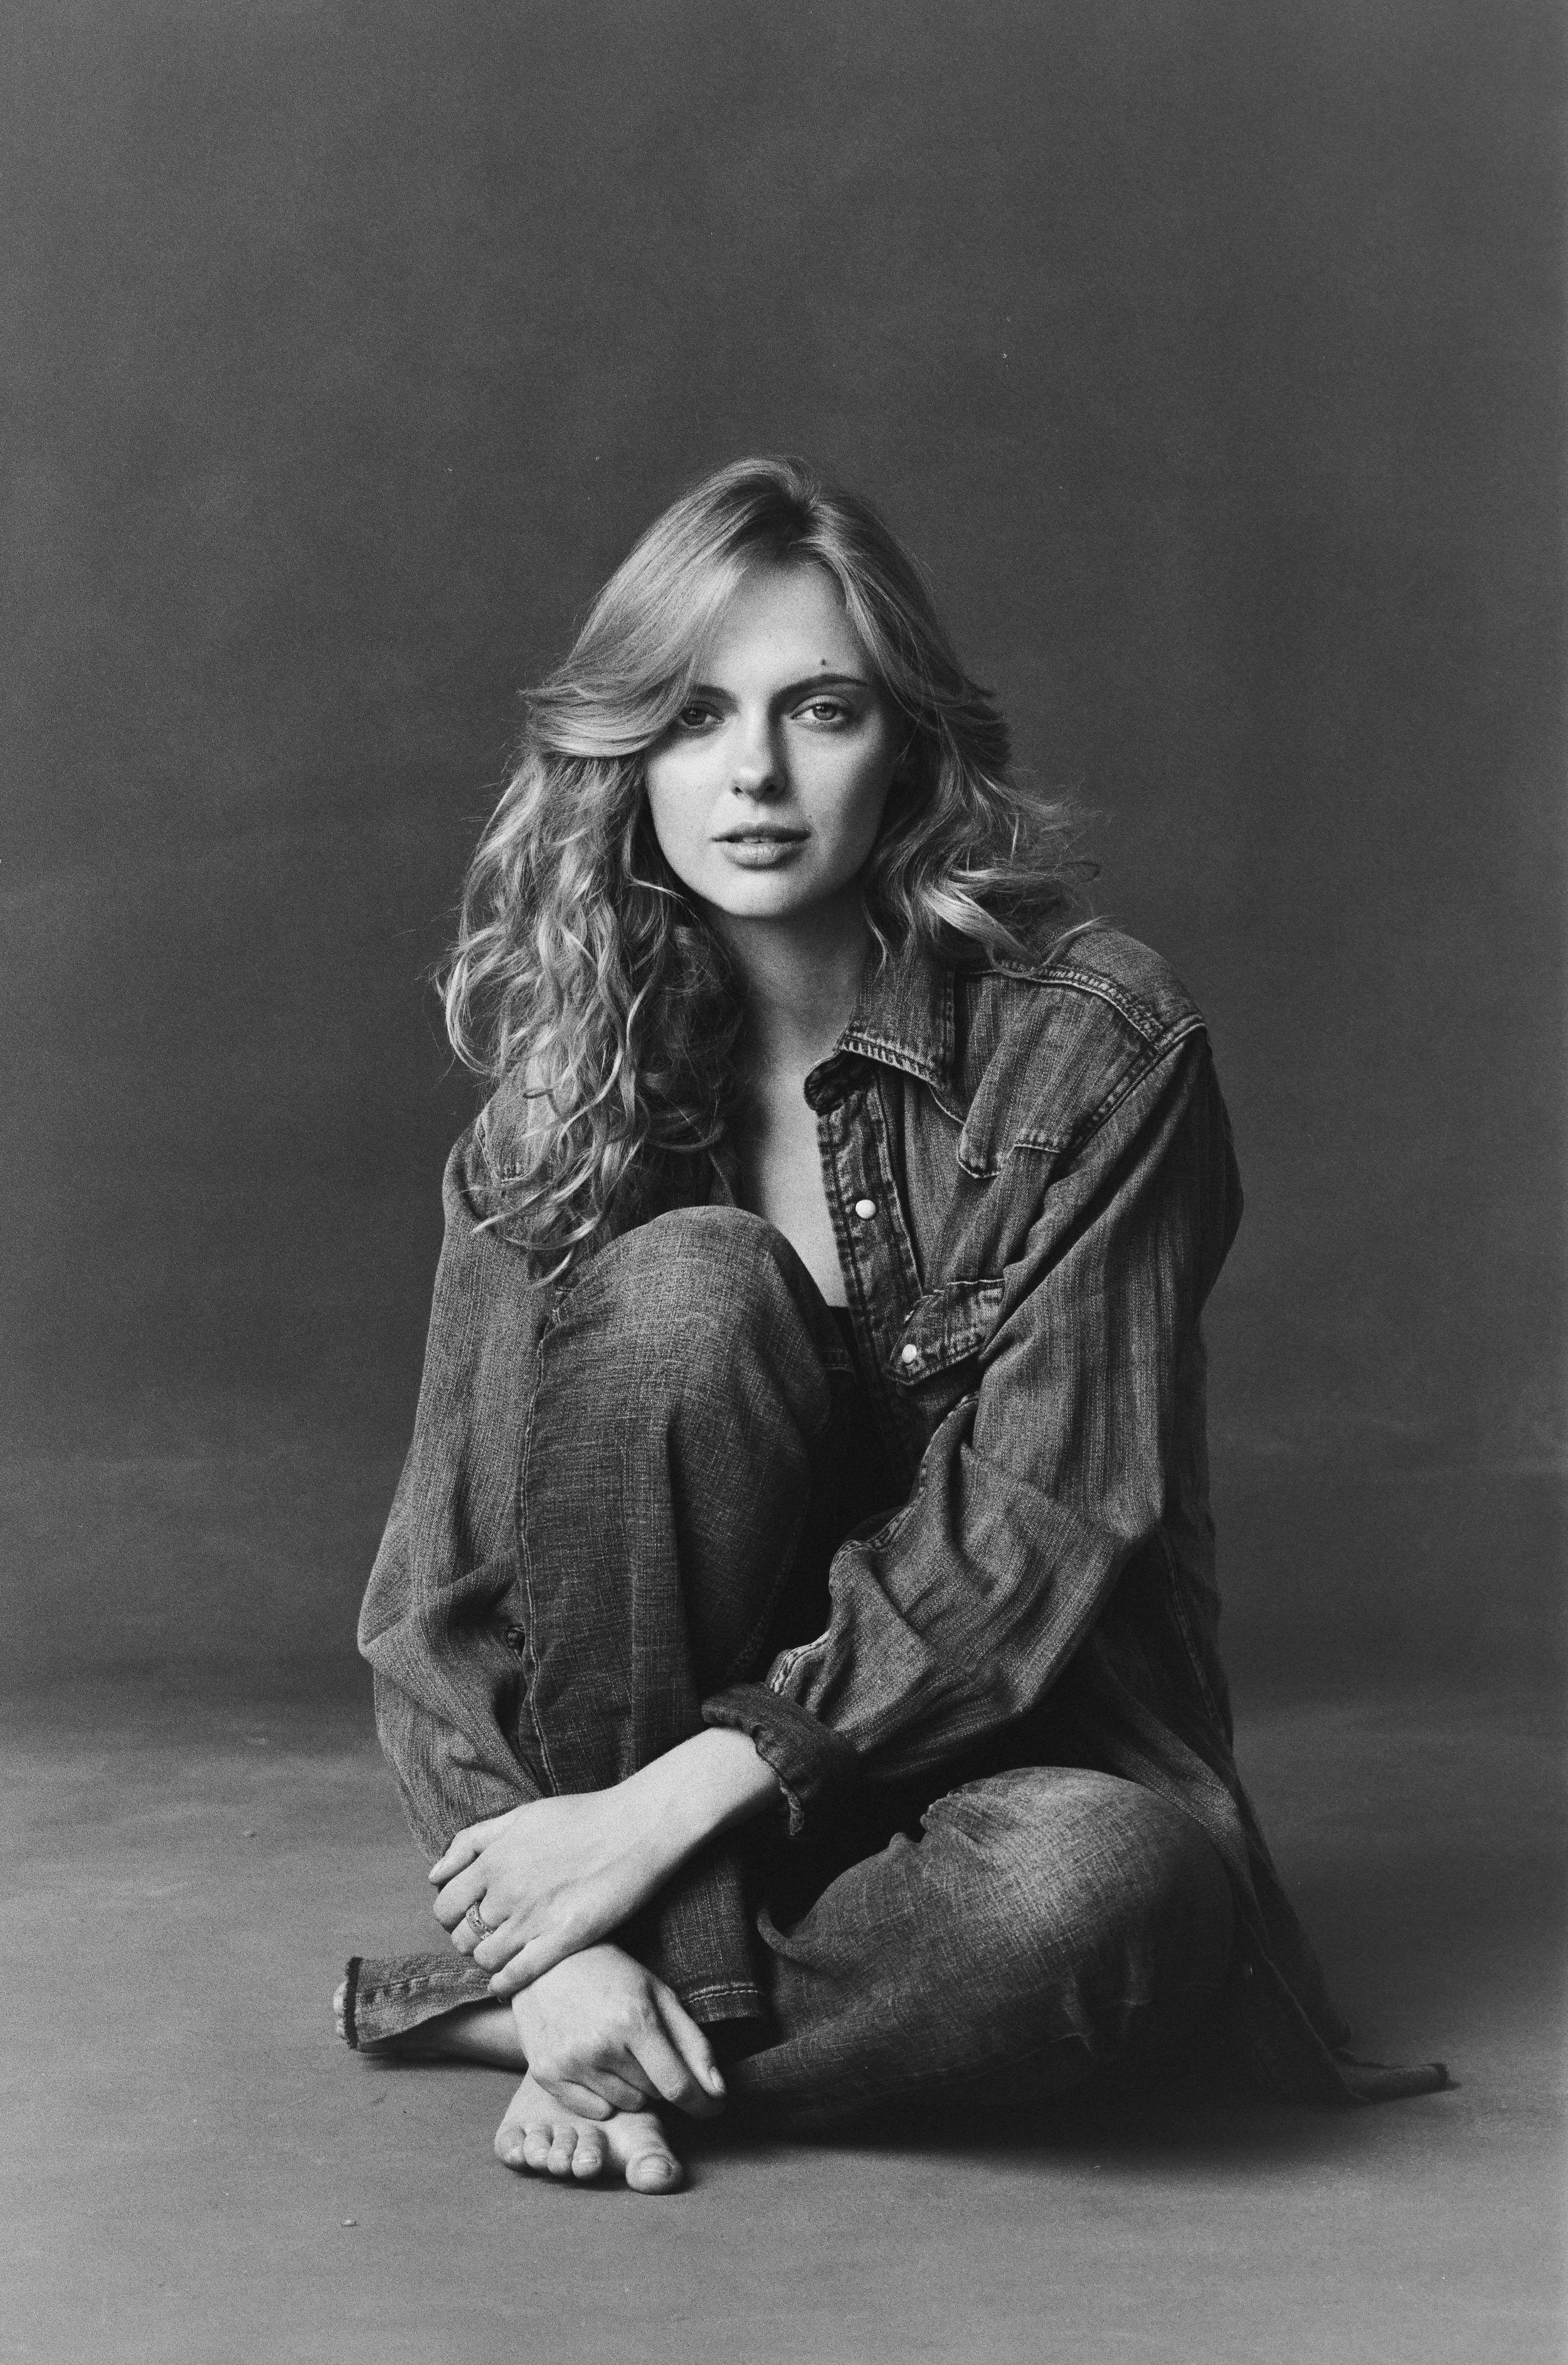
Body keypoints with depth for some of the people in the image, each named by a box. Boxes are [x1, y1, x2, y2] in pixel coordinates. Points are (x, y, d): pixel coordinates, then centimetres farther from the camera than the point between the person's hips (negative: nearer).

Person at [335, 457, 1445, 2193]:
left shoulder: (1092, 1050, -12)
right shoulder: (561, 1094, -3)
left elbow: (1041, 1525, -18)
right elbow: (441, 1589, -8)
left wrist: (679, 1799, -24)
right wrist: (561, 1936, -25)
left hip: (1003, 1745, -1)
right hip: (644, 1770, 1)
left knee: (1101, 1885, -37)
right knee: (687, 1281, -25)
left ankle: (487, 2007, -17)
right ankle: (630, 1987, -22)